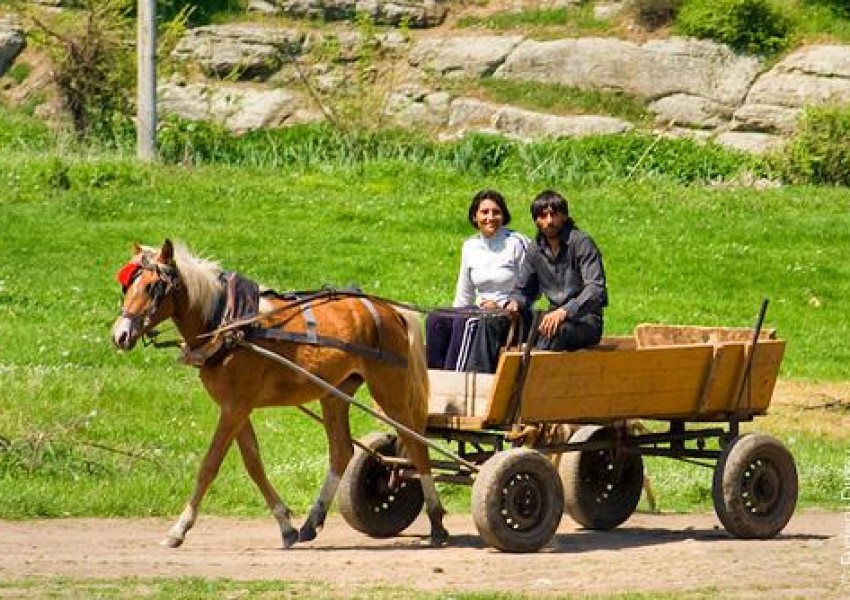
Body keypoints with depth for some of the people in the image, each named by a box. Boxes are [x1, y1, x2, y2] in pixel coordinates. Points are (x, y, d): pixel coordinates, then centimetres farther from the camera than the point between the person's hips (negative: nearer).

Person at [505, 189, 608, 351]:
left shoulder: (581, 243, -11)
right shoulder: (535, 249, 9)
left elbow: (596, 289, -21)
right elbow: (523, 289, 19)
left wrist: (564, 312, -35)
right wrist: (515, 302, -8)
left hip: (585, 319, -7)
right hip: (555, 314, 7)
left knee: (556, 330, -38)